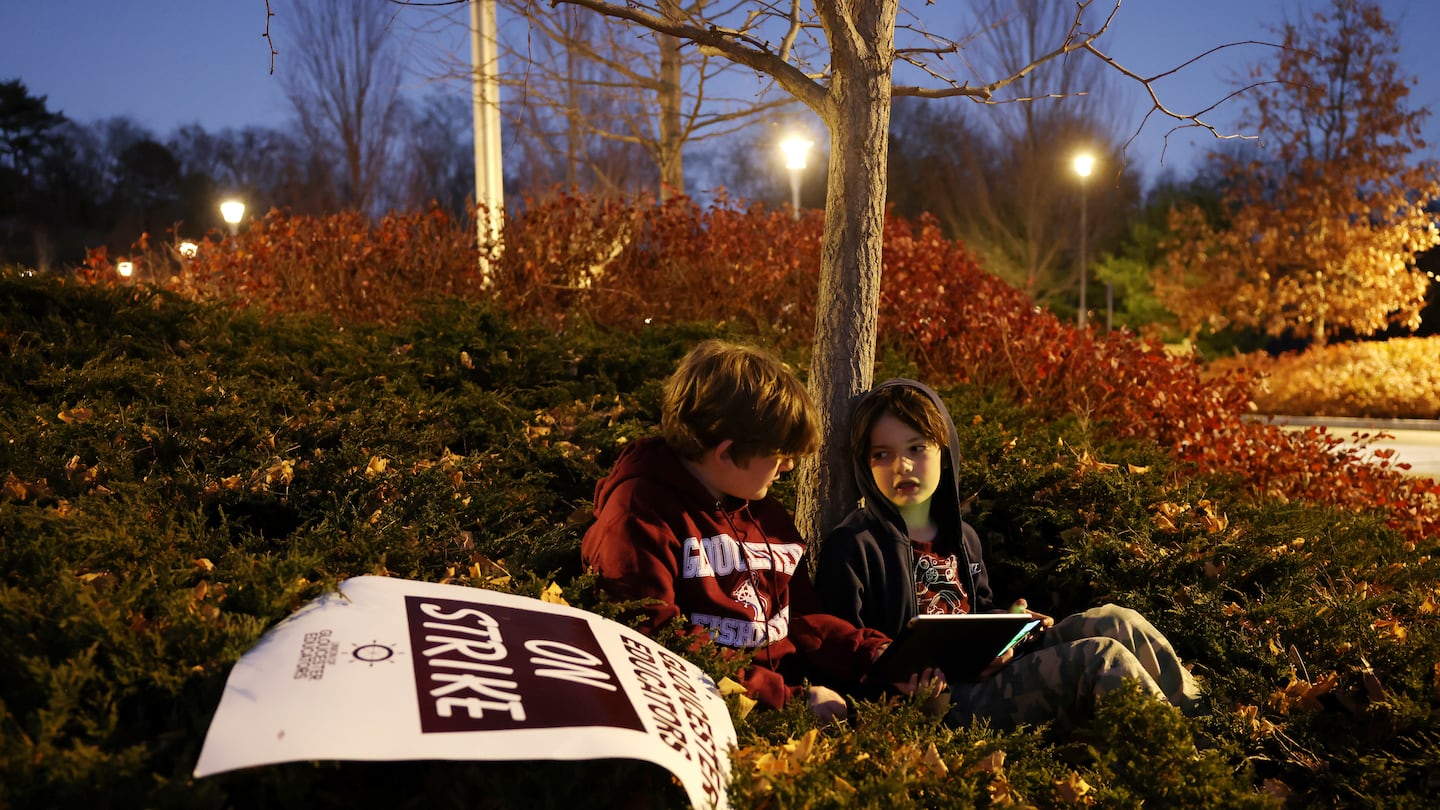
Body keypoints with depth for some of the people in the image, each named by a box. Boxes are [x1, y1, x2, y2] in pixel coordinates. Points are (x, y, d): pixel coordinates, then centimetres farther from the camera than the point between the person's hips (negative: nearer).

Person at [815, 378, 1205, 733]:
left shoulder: (961, 538, 18)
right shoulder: (851, 548, -6)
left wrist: (1011, 622, 7)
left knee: (1114, 622, -8)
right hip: (939, 702, -8)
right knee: (1101, 657, -21)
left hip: (992, 673, 8)